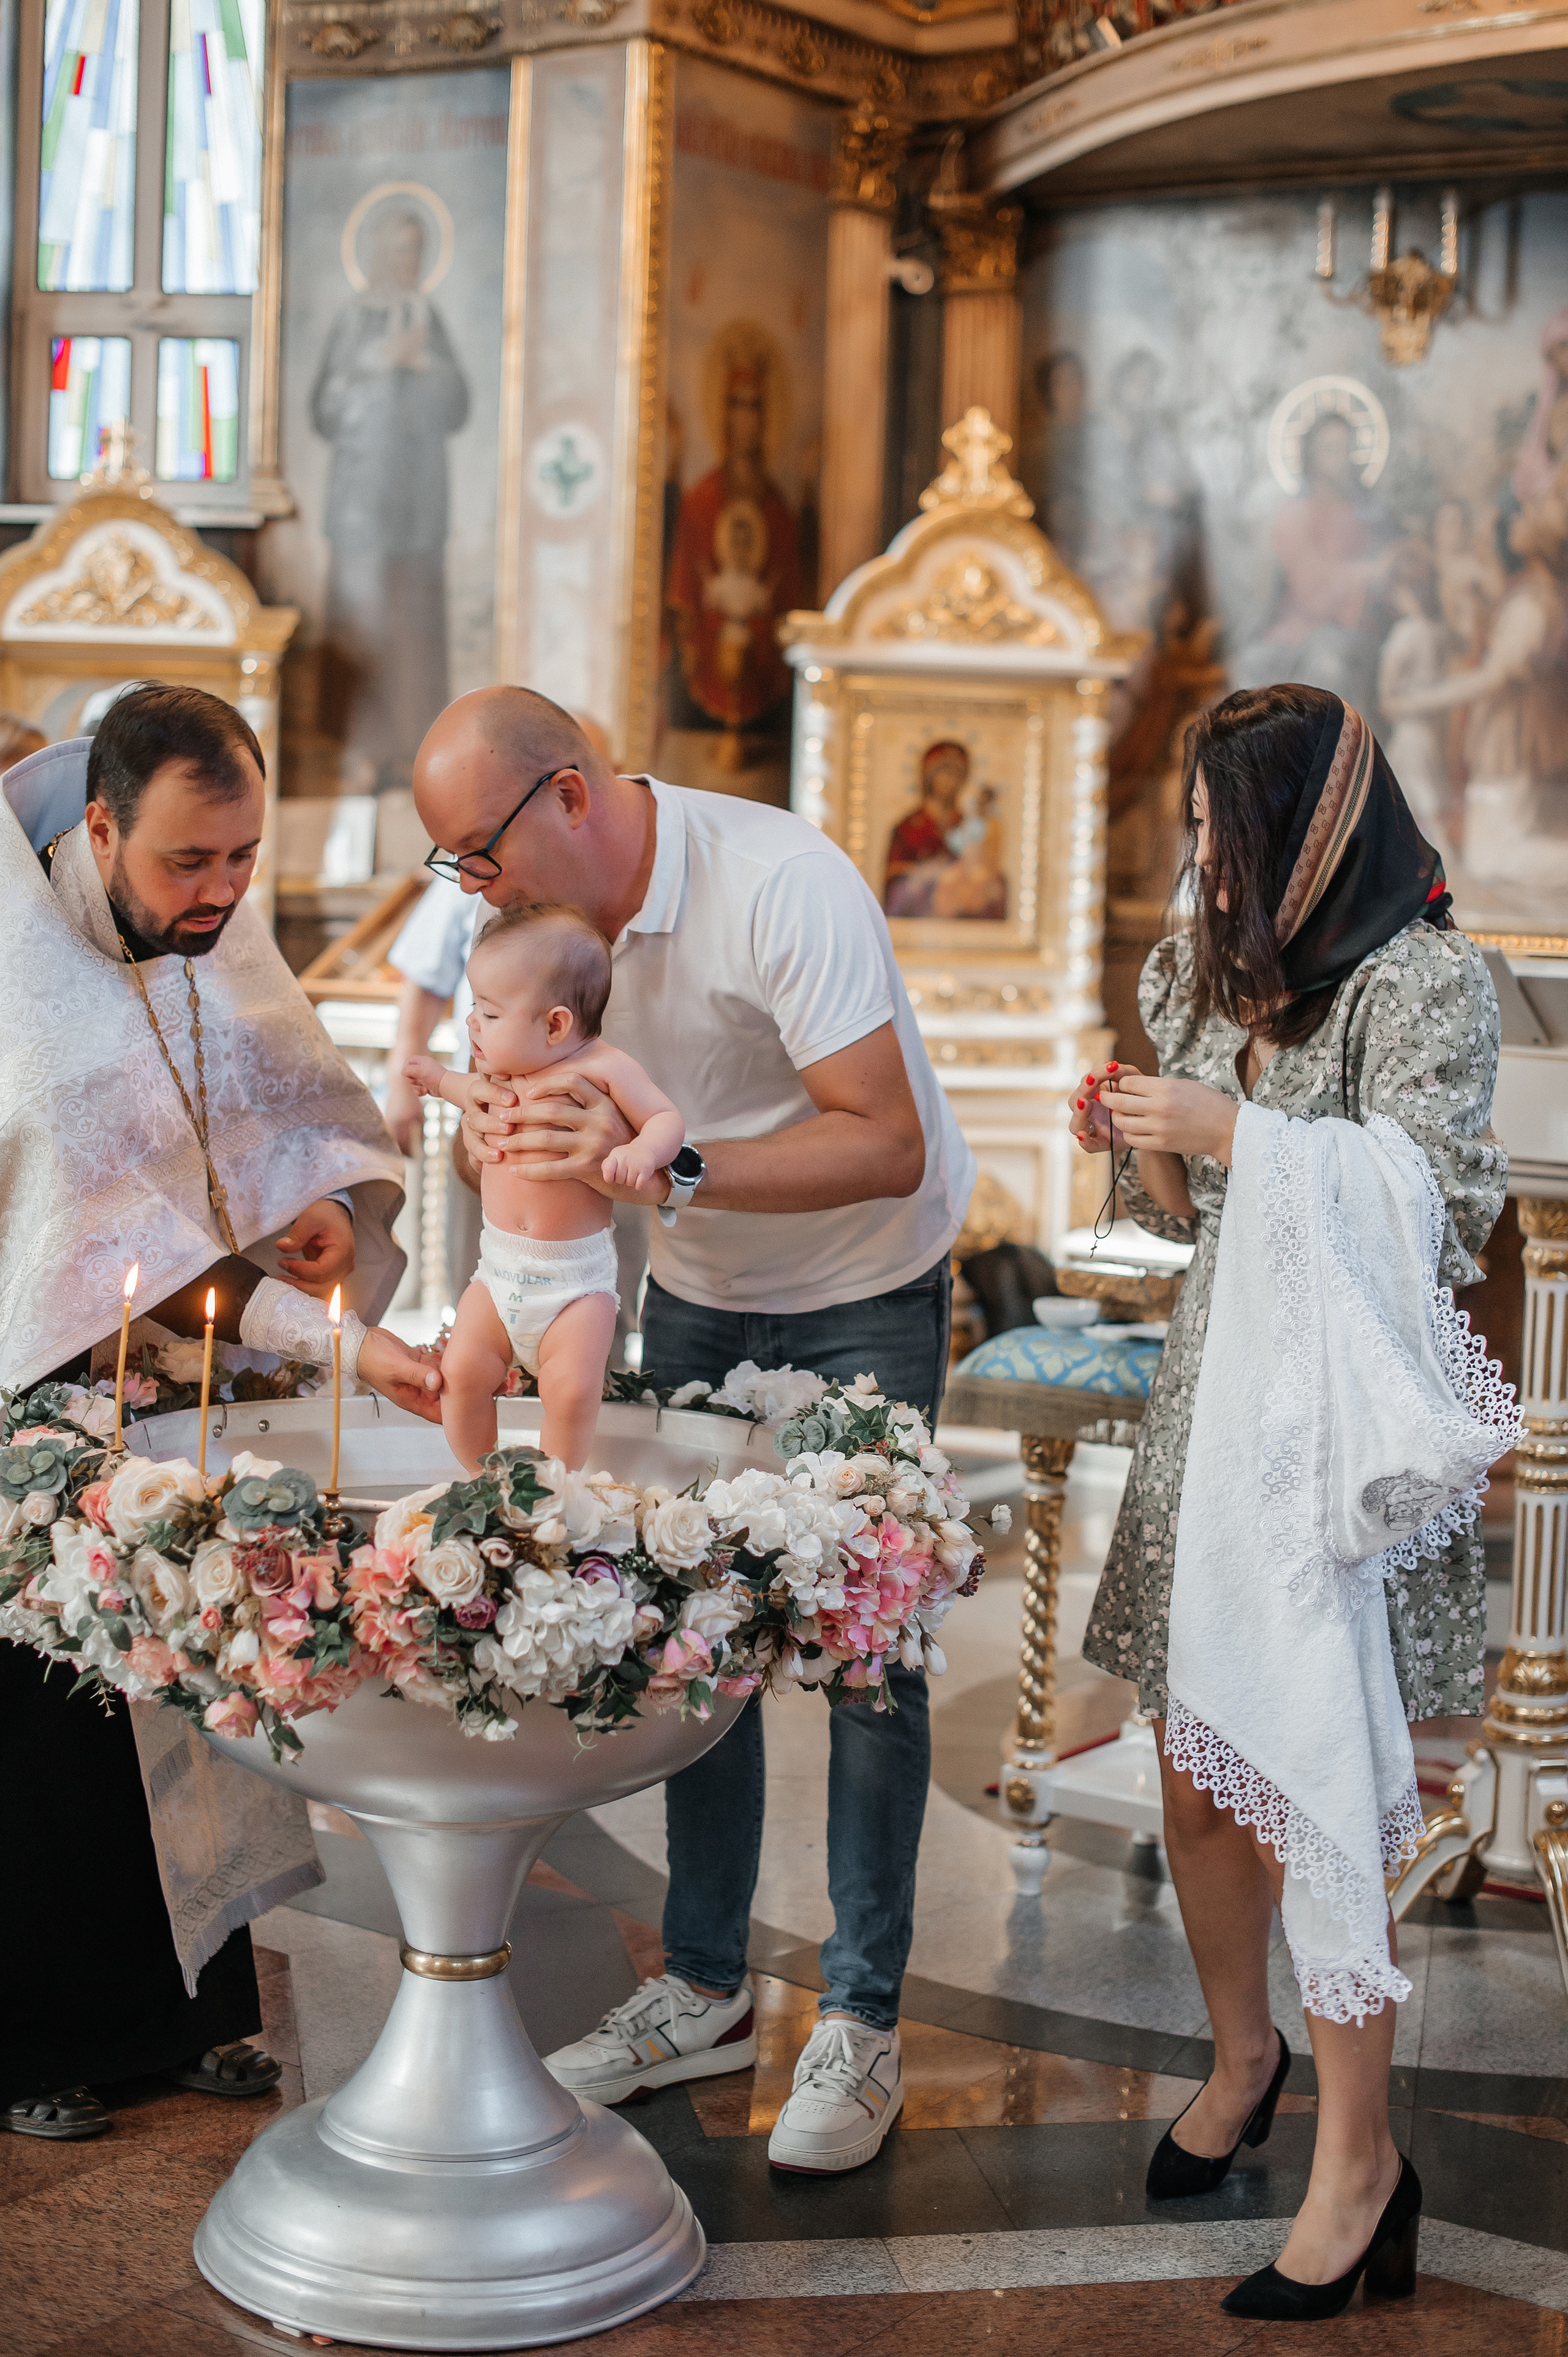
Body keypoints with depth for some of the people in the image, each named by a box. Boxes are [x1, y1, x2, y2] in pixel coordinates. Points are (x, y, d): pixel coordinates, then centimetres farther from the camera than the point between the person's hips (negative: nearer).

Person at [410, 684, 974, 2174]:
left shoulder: (782, 887, -29)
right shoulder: (542, 908, -7)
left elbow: (889, 1147, -33)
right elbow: (521, 1087, 0)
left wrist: (668, 1166, -43)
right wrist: (494, 1135, -24)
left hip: (865, 1300, -5)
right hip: (699, 1297, 6)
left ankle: (862, 2022, 7)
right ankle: (704, 1990, 16)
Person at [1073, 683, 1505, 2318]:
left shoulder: (1423, 980, -10)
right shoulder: (1218, 973, 13)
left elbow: (1429, 1201, -16)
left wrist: (1228, 1129, -17)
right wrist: (1136, 1141, -1)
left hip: (1343, 1423, -7)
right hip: (1213, 1398, 7)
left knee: (1308, 1801, -5)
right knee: (1196, 1784, 12)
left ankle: (1359, 2159, 9)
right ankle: (1242, 2056, 35)